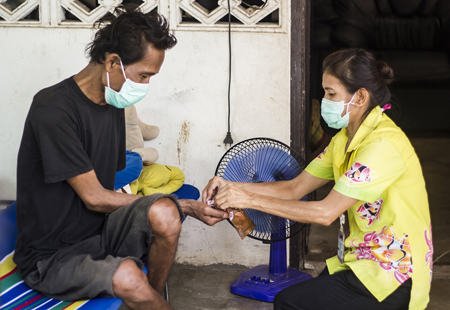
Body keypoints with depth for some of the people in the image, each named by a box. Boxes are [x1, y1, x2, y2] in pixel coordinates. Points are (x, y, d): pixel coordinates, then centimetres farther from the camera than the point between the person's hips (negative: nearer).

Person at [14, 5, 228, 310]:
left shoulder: (113, 105, 10)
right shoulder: (53, 109, -18)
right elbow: (94, 198, -17)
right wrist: (186, 207, -13)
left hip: (101, 234, 7)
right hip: (51, 257, -7)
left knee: (165, 213, -23)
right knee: (127, 276, -35)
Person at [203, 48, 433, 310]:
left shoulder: (384, 145, -23)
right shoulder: (346, 139, 9)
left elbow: (325, 212, -26)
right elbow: (294, 188, 5)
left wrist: (251, 199, -24)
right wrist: (232, 188, -8)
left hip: (393, 278, -9)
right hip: (362, 261, 9)